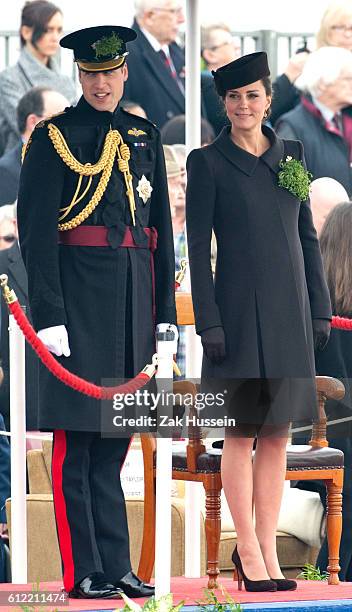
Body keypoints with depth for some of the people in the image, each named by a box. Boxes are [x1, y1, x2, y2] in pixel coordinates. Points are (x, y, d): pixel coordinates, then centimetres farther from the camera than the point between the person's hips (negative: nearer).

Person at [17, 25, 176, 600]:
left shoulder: (144, 137, 14)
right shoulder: (54, 138, -2)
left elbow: (161, 228, 16)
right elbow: (36, 233, -7)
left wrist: (165, 311, 12)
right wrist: (48, 314, -14)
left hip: (134, 294, 5)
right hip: (79, 295, -5)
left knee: (114, 438, 10)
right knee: (77, 438, -4)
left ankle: (116, 567, 13)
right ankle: (83, 573, -2)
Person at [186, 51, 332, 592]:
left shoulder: (291, 156, 10)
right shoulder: (207, 162, -3)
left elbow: (307, 237, 13)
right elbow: (197, 247, -5)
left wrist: (319, 309, 8)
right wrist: (209, 322, -12)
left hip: (288, 311, 4)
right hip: (239, 309, -4)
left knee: (278, 433, 5)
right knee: (242, 432, 0)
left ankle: (268, 551, 10)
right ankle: (248, 551, 7)